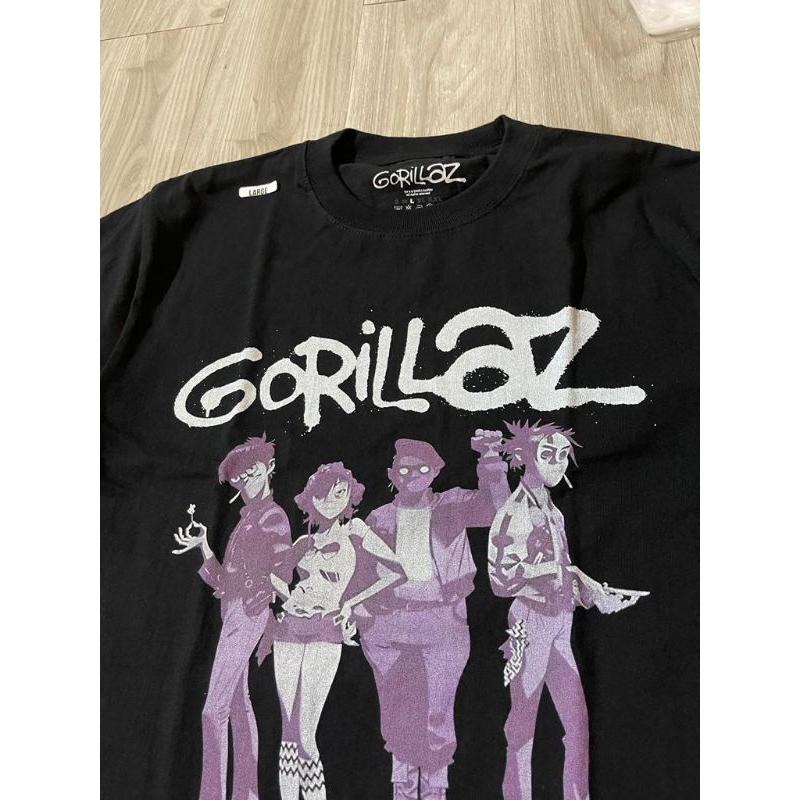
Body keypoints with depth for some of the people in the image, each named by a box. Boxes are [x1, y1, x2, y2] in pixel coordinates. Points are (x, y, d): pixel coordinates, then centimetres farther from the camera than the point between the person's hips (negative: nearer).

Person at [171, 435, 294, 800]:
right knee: (238, 703, 11)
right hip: (236, 613, 9)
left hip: (247, 612, -9)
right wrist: (203, 546, 7)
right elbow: (223, 579, 15)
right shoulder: (248, 517, 17)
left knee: (214, 708, -9)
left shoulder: (273, 516, -8)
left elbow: (282, 575, -14)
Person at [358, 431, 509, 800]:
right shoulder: (378, 519, 13)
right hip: (387, 624, 2)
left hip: (442, 622, -2)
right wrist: (354, 610, 2)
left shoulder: (450, 506, 7)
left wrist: (490, 458, -18)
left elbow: (494, 505, -7)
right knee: (396, 714, 8)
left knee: (436, 713, -4)